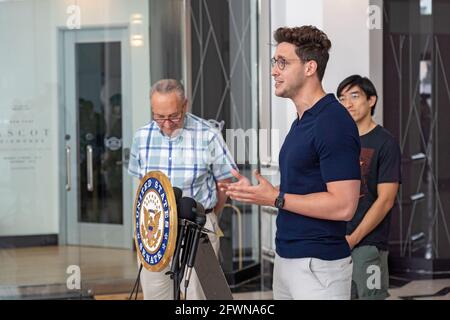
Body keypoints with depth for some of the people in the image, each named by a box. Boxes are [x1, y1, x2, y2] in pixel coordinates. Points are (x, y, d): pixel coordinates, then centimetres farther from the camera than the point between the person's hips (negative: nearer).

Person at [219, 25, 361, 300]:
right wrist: (257, 192, 7)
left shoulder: (333, 121, -17)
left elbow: (343, 206, -22)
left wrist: (276, 198, -17)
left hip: (318, 264, -9)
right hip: (287, 257, 9)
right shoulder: (301, 121, 14)